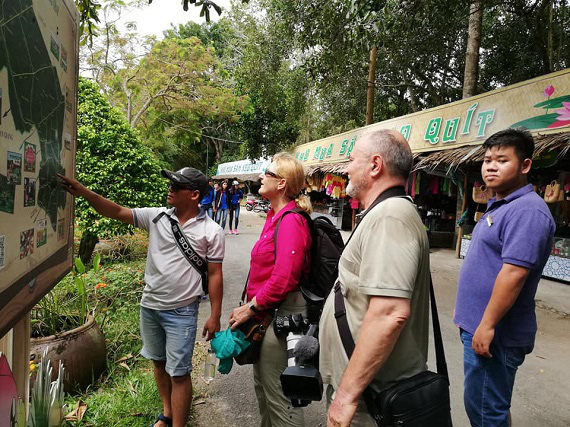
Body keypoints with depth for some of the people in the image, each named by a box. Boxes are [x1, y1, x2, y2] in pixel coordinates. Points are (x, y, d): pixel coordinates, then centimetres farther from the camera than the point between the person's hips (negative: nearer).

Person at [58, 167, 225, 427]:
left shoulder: (211, 231, -12)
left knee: (178, 372, 3)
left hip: (181, 312, -5)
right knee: (159, 362, 21)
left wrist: (215, 317, -7)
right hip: (149, 306, 5)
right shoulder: (156, 217, -3)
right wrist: (83, 191, -19)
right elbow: (116, 212, -5)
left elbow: (215, 275, -8)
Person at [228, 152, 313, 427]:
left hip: (281, 313, -10)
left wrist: (252, 309, -18)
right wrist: (252, 304, 10)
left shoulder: (290, 220, -21)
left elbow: (283, 279, -28)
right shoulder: (276, 216, 9)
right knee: (262, 383, 25)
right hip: (266, 312, 10)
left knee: (278, 393, 4)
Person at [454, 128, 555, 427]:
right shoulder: (499, 207, 13)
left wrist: (486, 326, -24)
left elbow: (514, 273, -27)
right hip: (477, 323, 10)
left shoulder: (527, 210, -19)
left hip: (493, 331, -10)